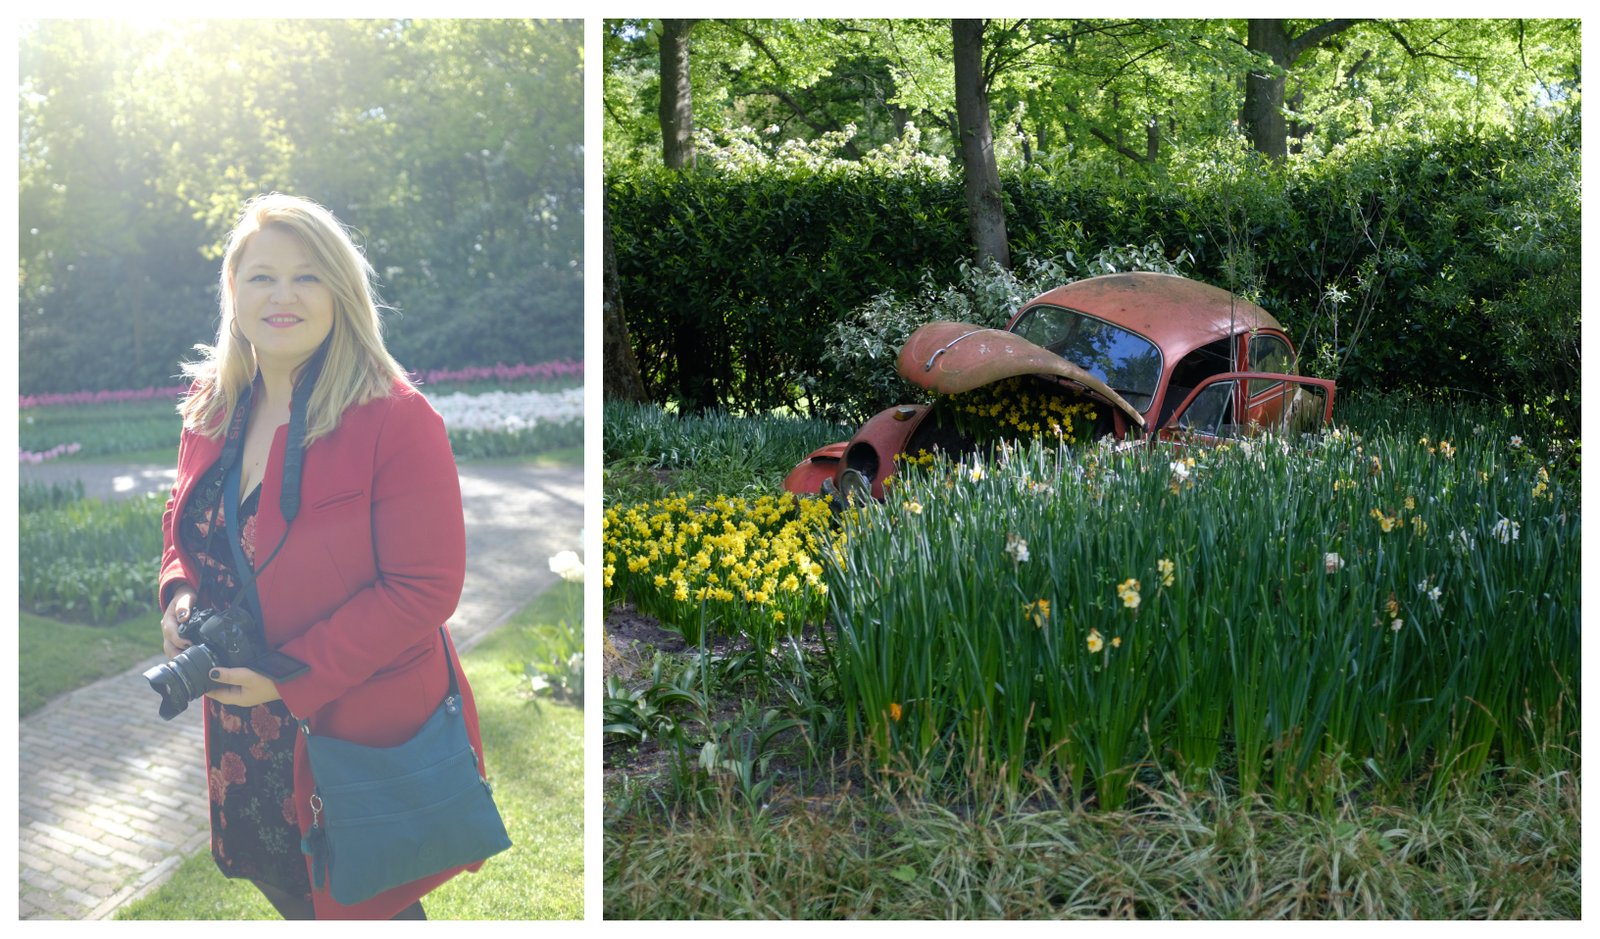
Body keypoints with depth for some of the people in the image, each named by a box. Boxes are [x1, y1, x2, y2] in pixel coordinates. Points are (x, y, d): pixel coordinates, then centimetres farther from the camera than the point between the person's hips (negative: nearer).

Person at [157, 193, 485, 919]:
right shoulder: (211, 409, 2)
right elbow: (184, 524, 17)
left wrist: (294, 679, -22)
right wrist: (179, 594, -5)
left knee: (364, 905, 10)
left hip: (363, 730, -6)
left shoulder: (395, 418, -21)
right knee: (280, 885, 25)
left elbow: (426, 586, -23)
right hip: (244, 729, 7)